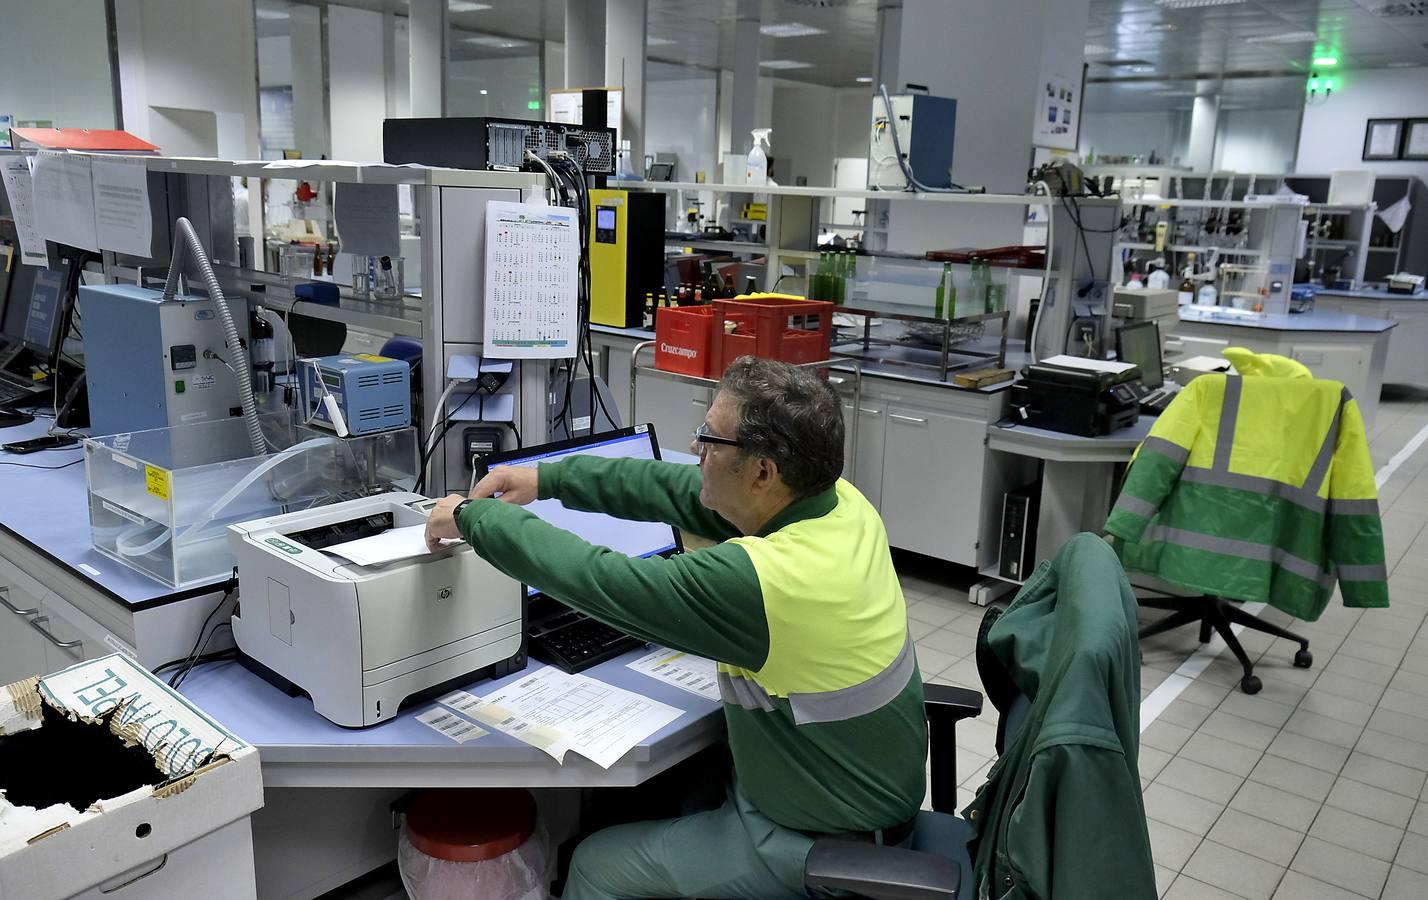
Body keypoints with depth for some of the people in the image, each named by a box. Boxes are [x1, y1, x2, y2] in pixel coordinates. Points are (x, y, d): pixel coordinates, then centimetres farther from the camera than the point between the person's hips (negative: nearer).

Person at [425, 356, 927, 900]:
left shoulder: (762, 578, -36)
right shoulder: (837, 499, -11)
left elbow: (596, 579, -28)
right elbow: (676, 489, -1)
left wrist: (473, 517, -15)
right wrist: (548, 478, 2)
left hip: (823, 840, -8)